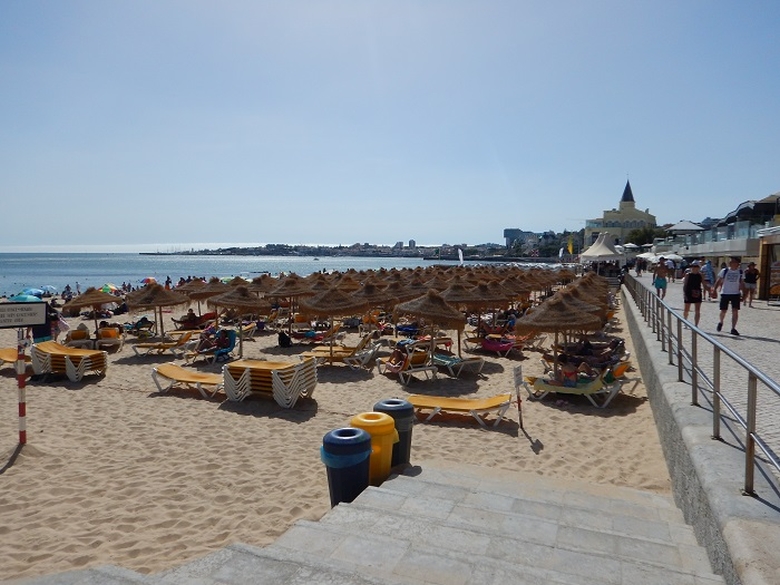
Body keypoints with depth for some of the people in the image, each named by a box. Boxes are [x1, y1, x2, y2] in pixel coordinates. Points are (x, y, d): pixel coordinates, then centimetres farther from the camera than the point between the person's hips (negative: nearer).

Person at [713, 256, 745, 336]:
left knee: (735, 311, -7)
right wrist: (715, 290, -10)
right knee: (723, 311, 4)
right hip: (725, 293, -1)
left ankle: (733, 328, -1)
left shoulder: (740, 272, 2)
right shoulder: (724, 271, -3)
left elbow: (742, 284, 8)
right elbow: (718, 281, -1)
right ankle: (721, 322, 34)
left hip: (736, 294, 1)